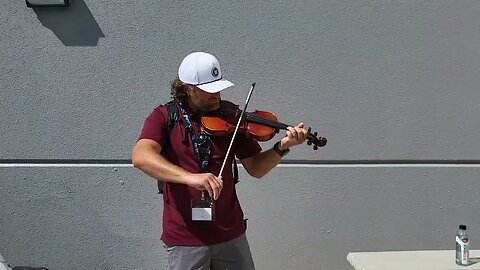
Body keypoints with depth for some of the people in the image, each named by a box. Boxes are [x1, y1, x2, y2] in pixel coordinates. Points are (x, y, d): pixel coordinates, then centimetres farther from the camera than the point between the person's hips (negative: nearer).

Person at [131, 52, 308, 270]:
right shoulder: (164, 117, -7)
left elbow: (255, 168, 4)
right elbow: (140, 157, -26)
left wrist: (282, 147, -15)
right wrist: (190, 177, -39)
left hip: (231, 232, 3)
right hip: (184, 237, -2)